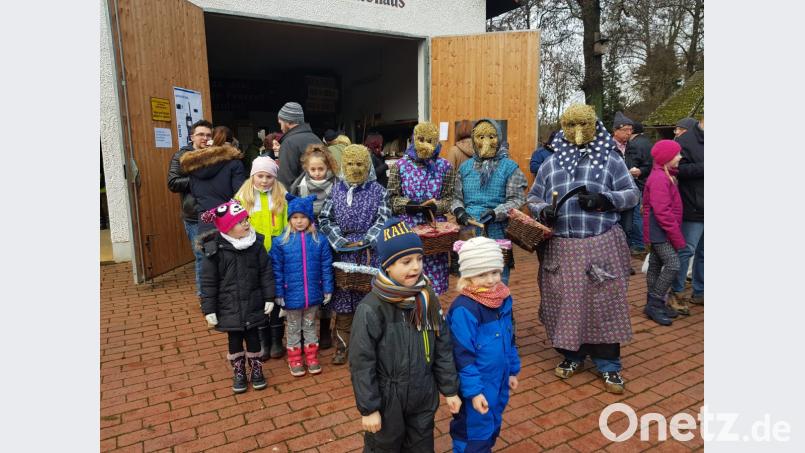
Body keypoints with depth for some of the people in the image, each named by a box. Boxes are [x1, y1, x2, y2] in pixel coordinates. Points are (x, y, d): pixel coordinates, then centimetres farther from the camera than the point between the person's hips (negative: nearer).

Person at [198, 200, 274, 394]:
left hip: (253, 305, 1)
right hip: (229, 308, -1)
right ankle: (239, 373, 34)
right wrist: (209, 310, -8)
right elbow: (208, 283, -9)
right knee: (235, 340, 15)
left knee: (253, 338, 15)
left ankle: (256, 371, 34)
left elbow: (266, 272, -2)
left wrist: (269, 297, -3)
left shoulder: (256, 243, -8)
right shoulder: (214, 249, -15)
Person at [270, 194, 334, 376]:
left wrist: (328, 289, 0)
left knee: (310, 326, 19)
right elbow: (277, 270, -6)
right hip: (291, 295, -1)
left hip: (313, 294, 1)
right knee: (294, 328, 17)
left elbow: (326, 267, -2)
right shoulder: (280, 242, -11)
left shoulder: (320, 241, -8)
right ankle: (295, 360, 32)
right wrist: (278, 293, -6)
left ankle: (312, 358, 34)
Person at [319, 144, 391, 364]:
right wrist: (342, 242, -8)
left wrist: (363, 241, -13)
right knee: (342, 298, 6)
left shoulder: (378, 191, 2)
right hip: (342, 251, 2)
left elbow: (383, 220, -3)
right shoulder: (336, 190, 6)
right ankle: (342, 346, 20)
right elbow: (325, 218, 3)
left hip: (370, 252, -1)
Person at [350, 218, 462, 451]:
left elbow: (443, 349, 2)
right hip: (387, 401, -4)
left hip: (423, 399, 5)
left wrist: (450, 389, 6)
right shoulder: (371, 309, -22)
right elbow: (362, 363, -16)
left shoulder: (427, 300, -6)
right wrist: (368, 408, -12)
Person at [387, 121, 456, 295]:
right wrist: (410, 204, -15)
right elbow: (392, 198, 3)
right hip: (407, 228, 0)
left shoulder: (445, 166, 5)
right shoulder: (400, 165, 3)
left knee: (433, 272, 5)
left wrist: (434, 206, -15)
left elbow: (449, 198, 5)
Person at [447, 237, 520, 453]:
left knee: (492, 427, 26)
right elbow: (463, 355, -23)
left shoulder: (504, 299, -4)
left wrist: (512, 370, 15)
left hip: (498, 380, 7)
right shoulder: (464, 309, -28)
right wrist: (473, 391, -20)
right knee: (475, 434, 11)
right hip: (476, 383, -7)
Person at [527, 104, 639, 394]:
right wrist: (543, 210, -7)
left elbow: (632, 194, 6)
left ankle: (608, 365, 20)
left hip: (601, 245, -2)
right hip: (561, 247, 2)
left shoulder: (611, 160, 6)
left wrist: (604, 199, -13)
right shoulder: (551, 164, 12)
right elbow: (533, 198, 15)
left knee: (603, 303, 3)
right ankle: (572, 356, 27)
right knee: (563, 302, 6)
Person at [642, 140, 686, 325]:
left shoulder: (666, 175, 14)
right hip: (660, 230, -10)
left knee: (656, 265, 12)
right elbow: (662, 212, -24)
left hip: (659, 231, 10)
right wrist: (677, 237, -20)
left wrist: (675, 233, 12)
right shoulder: (659, 178, -18)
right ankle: (654, 303, -4)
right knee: (673, 264, -12)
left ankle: (654, 304, 20)